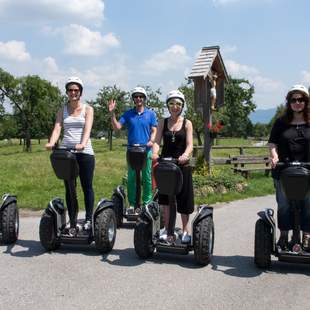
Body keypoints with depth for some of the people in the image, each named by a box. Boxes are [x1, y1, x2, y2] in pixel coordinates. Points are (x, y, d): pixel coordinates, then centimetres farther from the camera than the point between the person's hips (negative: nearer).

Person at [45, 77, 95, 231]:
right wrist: (51, 143, -23)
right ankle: (72, 221, 13)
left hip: (85, 152, -2)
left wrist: (82, 144, -31)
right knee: (69, 188, 6)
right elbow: (57, 128, -2)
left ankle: (88, 219, 15)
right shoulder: (62, 110, 11)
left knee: (87, 187, 3)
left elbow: (87, 128, -12)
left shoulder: (87, 109, 4)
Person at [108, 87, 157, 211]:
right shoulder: (128, 114, 7)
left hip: (146, 150, -1)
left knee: (147, 178, 4)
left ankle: (147, 202, 14)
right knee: (131, 178, 4)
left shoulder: (151, 114, 6)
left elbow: (154, 130, 4)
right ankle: (132, 203, 12)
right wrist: (112, 113, -12)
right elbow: (117, 127, -1)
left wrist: (151, 141, -15)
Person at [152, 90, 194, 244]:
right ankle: (167, 229, 16)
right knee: (165, 199, 3)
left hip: (182, 165, -1)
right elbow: (157, 141, -6)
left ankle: (185, 230, 22)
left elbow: (189, 145, -10)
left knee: (183, 198, 6)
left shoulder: (187, 123, 1)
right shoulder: (162, 123, 5)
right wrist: (155, 153, -28)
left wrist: (185, 155, -32)